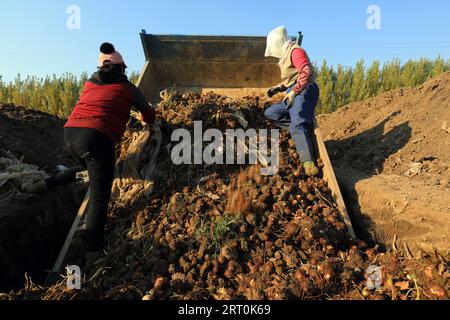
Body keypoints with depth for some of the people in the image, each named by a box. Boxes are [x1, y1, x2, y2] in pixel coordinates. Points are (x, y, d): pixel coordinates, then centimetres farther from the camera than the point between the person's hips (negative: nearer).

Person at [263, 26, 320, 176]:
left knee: (297, 126, -27)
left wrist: (293, 91, -25)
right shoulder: (285, 56, 25)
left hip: (303, 92, -10)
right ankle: (304, 124, -7)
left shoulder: (295, 51, -4)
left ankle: (308, 162, -34)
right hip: (295, 95, 10)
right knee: (270, 113, 8)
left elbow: (306, 71, -20)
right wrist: (278, 88, 17)